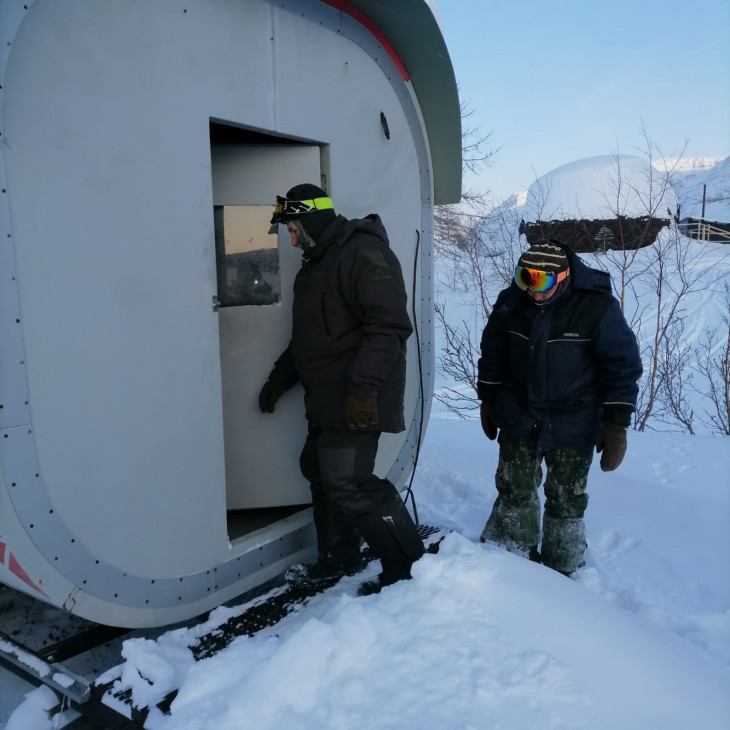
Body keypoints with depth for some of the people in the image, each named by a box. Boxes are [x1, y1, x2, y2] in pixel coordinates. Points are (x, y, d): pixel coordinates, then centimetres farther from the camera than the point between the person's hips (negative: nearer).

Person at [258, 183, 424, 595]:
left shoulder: (363, 253, -14)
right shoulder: (316, 263, 18)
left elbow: (389, 326, -24)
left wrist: (363, 387, -29)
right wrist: (281, 378, 26)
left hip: (357, 402, -10)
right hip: (326, 400, 10)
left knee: (348, 484, -12)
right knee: (320, 471, 16)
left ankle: (409, 567, 3)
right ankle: (338, 559, 31)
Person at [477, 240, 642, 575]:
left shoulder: (597, 306, -18)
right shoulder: (510, 301, -7)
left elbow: (623, 365, -12)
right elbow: (492, 353, 7)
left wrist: (616, 424, -14)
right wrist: (488, 401, 11)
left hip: (572, 425, -3)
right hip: (518, 417, 3)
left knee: (566, 500, 7)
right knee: (513, 490, 11)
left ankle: (561, 571, 26)